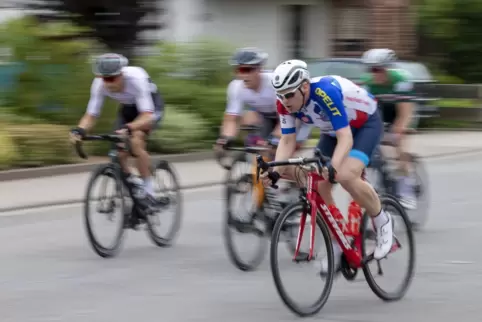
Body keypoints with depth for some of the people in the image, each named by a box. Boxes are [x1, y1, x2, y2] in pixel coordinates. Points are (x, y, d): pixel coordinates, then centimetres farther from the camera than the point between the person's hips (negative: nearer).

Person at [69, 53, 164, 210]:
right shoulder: (99, 85, -27)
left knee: (135, 141, -30)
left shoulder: (136, 78, -39)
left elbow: (147, 116, -46)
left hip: (151, 105, -5)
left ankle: (148, 192, -18)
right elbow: (91, 115, -23)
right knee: (118, 153, -14)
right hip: (128, 107, 5)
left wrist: (128, 129, -63)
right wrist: (79, 130, -44)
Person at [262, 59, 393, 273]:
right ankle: (338, 244, 9)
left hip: (366, 124, -7)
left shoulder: (326, 92, -38)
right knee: (318, 185, -7)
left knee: (346, 176, -29)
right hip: (333, 130, 7)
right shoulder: (286, 103, -19)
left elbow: (345, 138, -42)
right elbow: (287, 140, -13)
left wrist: (333, 167, -57)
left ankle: (382, 222, -5)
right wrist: (276, 171, -30)